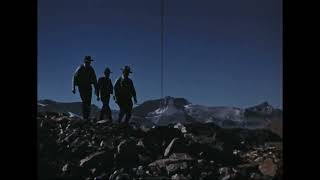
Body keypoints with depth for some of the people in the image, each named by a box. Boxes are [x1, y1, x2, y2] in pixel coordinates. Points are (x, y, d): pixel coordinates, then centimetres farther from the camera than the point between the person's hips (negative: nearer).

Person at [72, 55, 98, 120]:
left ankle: (87, 116, 8)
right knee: (84, 101, -15)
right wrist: (73, 88, -17)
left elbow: (94, 79, 9)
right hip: (81, 86, -4)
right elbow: (74, 78, -10)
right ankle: (84, 117, -13)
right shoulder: (80, 69, -10)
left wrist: (96, 89, 7)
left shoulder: (91, 69, 2)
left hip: (88, 87, 4)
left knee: (88, 102, -2)